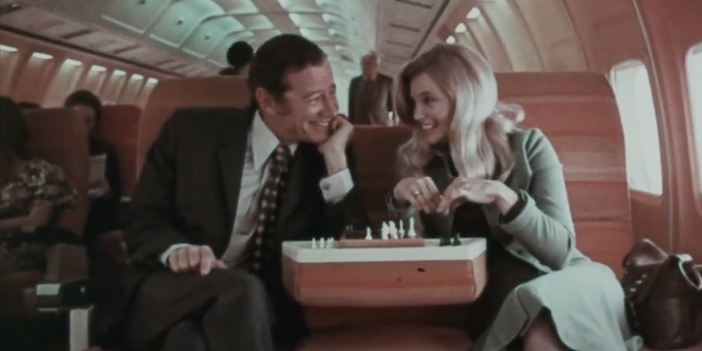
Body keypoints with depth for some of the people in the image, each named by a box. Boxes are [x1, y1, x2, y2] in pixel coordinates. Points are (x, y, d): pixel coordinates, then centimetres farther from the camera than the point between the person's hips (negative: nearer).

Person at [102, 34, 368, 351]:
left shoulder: (328, 158, 7)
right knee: (240, 290, -35)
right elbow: (142, 219, 2)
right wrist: (176, 250, -22)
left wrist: (336, 158, -9)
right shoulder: (192, 131, 2)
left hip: (267, 310, 1)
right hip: (168, 295, -1)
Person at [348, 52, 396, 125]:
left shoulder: (387, 81, 0)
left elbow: (392, 104, 7)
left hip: (381, 125, -1)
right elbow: (351, 107, 12)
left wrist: (392, 123, 9)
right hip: (360, 126, 2)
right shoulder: (355, 82, 7)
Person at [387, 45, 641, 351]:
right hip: (493, 302, 1)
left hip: (557, 282, 0)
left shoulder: (528, 146, 0)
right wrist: (401, 203, -11)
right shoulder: (418, 161, 8)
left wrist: (503, 196, -22)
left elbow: (560, 249, -7)